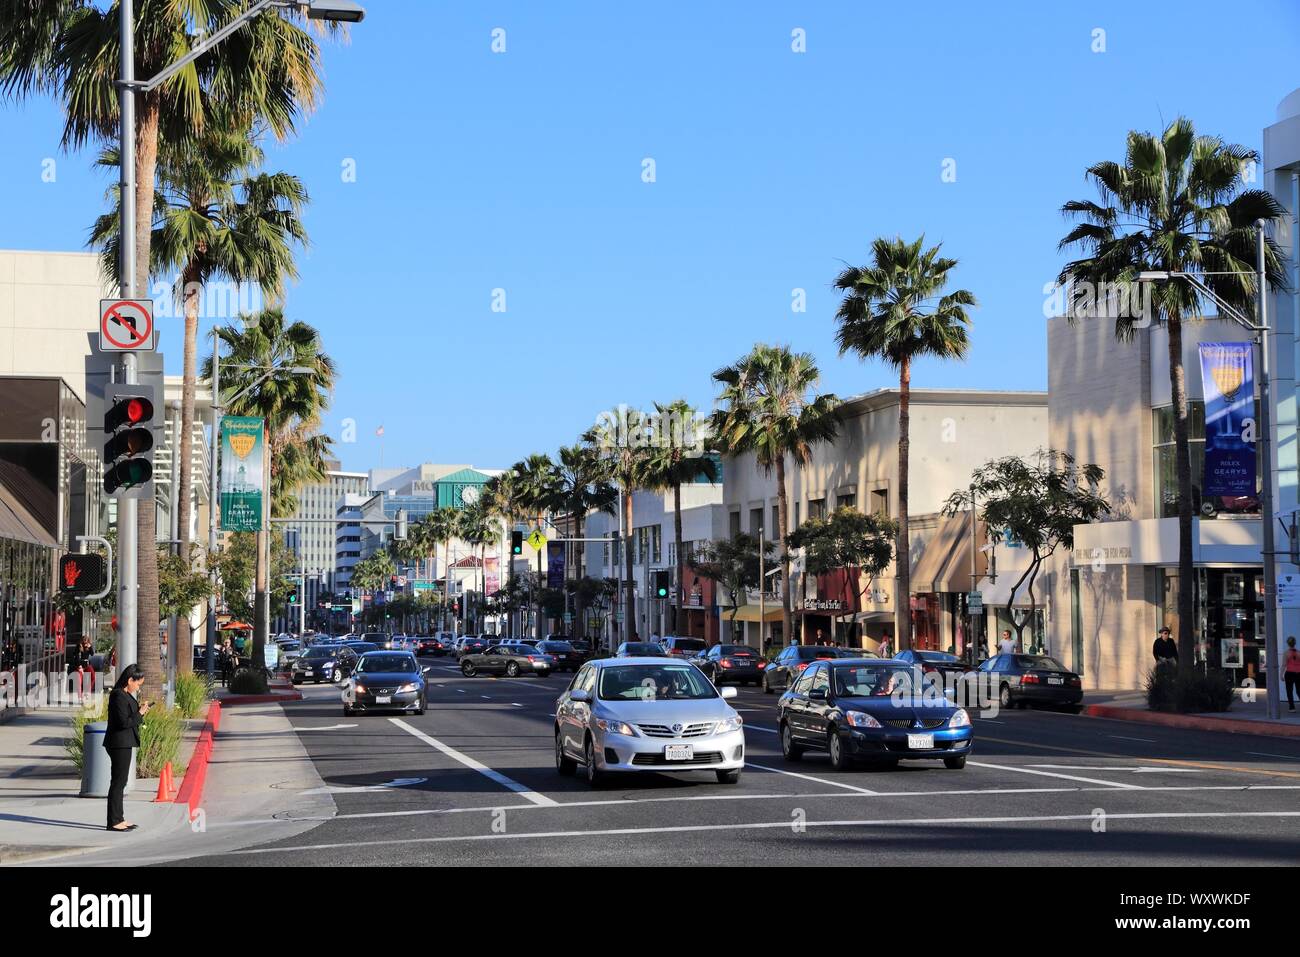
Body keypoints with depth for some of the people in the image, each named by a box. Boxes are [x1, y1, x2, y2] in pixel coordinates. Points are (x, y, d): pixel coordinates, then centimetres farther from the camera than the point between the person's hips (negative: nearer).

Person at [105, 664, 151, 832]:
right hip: (119, 744, -11)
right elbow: (124, 722, -22)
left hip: (123, 744, 11)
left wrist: (139, 710, 6)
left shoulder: (125, 695, 14)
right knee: (118, 782, -6)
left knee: (120, 781, 15)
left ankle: (119, 818, 23)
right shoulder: (119, 696, -18)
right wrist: (140, 713, -12)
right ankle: (114, 821, -2)